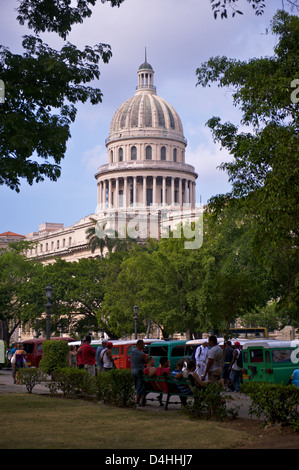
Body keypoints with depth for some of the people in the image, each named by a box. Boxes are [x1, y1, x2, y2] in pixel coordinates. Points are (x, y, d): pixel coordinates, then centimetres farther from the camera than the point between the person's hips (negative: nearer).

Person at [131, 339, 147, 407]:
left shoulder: (132, 351, 2)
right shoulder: (142, 354, -18)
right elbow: (146, 362, -6)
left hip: (133, 371, 7)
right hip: (139, 371, -7)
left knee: (137, 387, 18)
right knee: (140, 388, 0)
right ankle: (137, 403, -1)